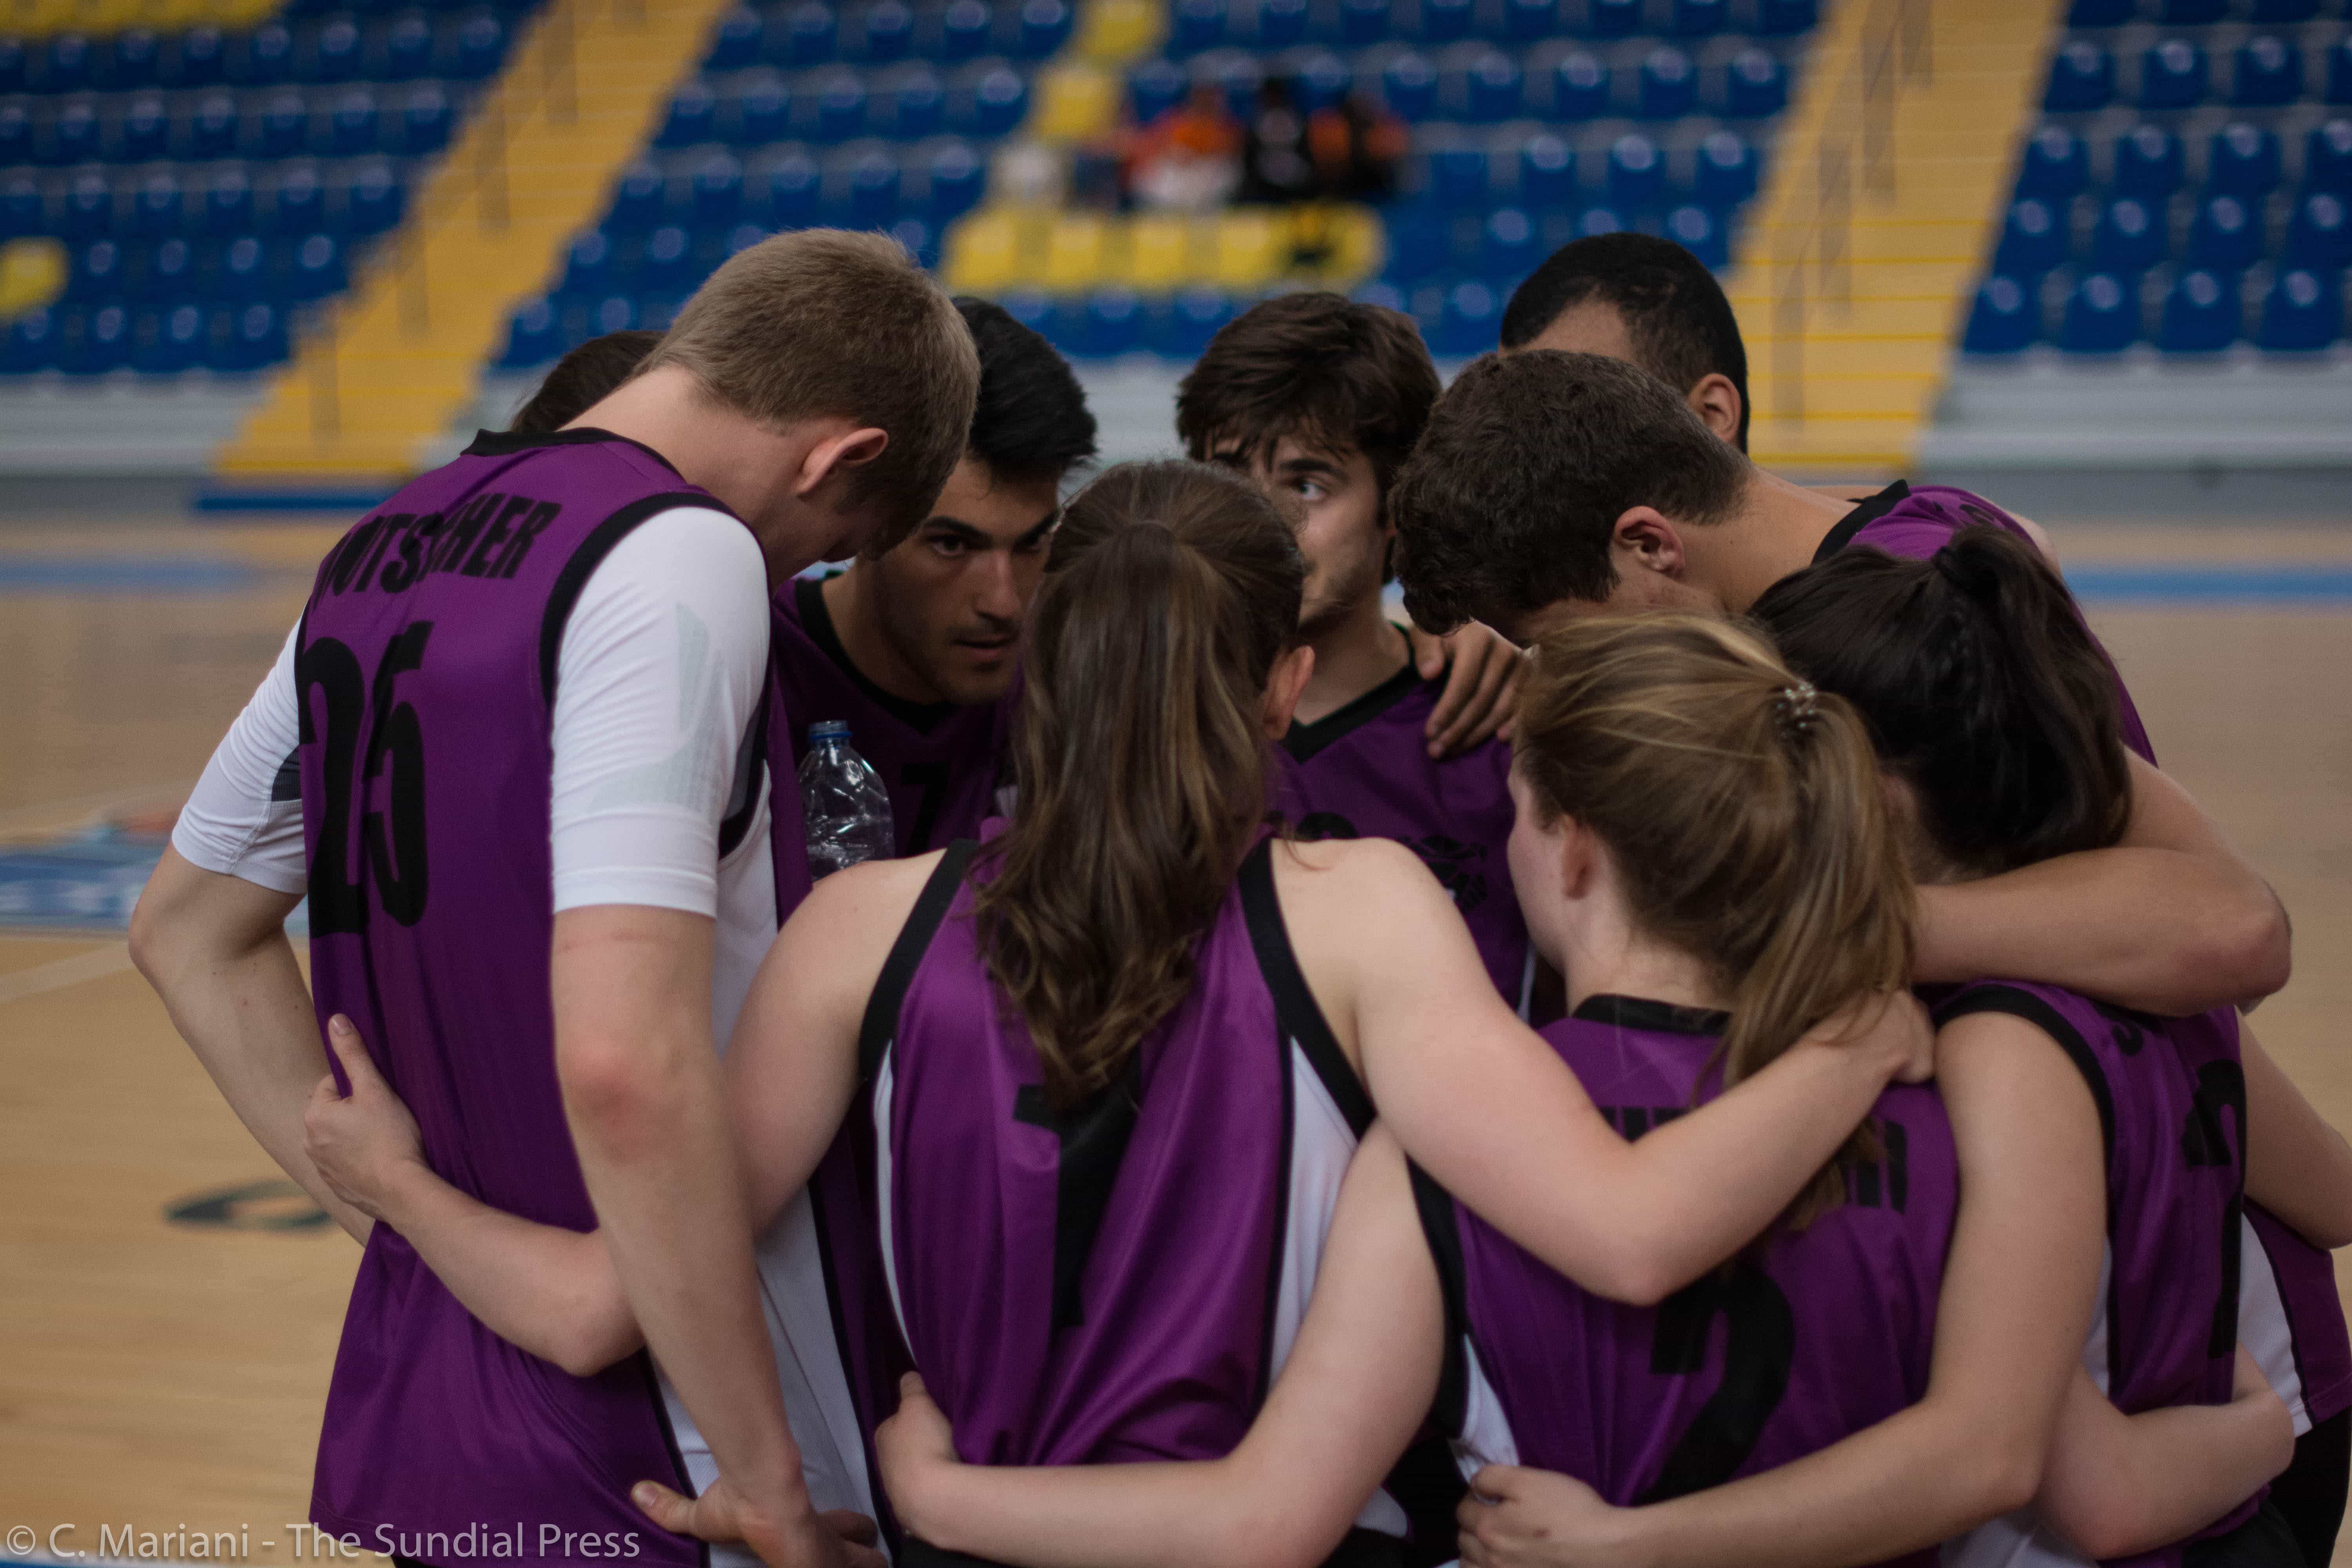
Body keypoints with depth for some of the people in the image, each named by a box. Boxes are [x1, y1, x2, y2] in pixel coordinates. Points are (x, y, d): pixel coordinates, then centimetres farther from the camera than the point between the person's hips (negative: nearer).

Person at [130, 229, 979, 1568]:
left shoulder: (382, 550, 8)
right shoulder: (685, 558, -18)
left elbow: (188, 930, 19)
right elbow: (627, 1063, -29)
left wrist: (405, 1211, 14)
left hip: (406, 1402, 8)